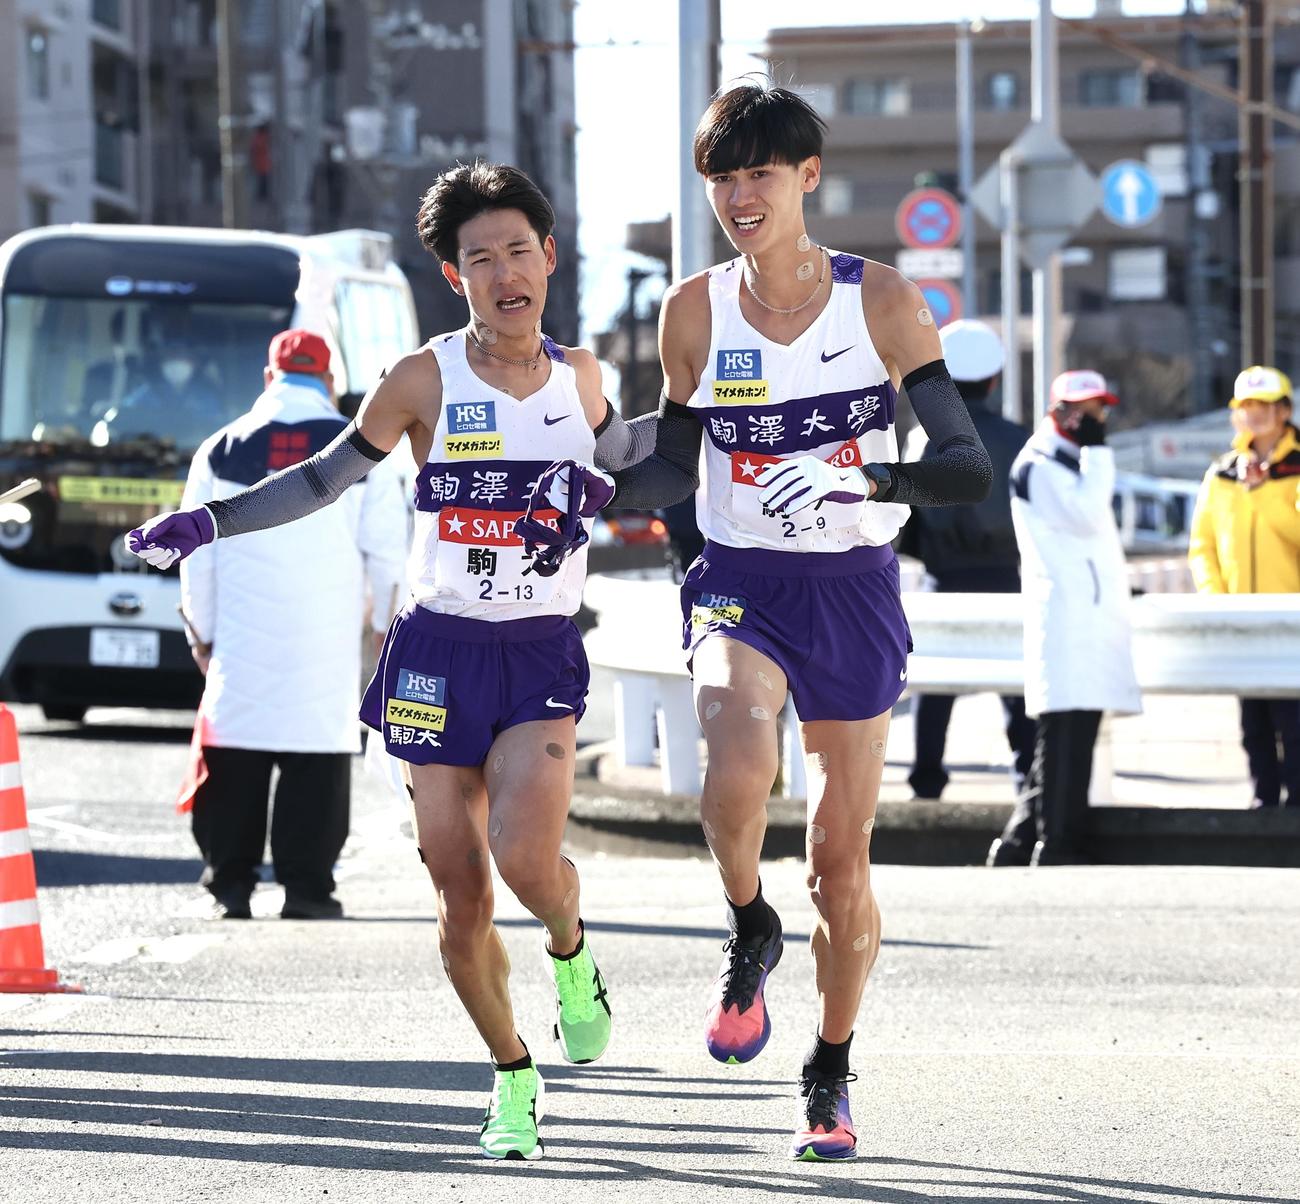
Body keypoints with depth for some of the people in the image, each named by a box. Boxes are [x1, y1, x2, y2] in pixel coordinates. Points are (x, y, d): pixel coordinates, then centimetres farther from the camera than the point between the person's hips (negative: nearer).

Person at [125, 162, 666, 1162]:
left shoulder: (579, 376, 6)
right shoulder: (426, 382, -3)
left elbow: (618, 451, 30)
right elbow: (325, 479, 7)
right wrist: (205, 523, -2)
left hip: (544, 659, 1)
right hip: (440, 653, -1)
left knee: (525, 854, -24)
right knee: (461, 901, -1)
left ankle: (571, 951, 11)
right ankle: (512, 1074, 21)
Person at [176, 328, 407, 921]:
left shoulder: (221, 451, 4)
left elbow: (198, 555, 7)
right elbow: (387, 549, 3)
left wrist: (201, 630, 16)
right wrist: (391, 622, 16)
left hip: (239, 642, 1)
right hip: (326, 644, -1)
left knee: (235, 766, 6)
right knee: (318, 765, 1)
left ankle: (229, 883, 5)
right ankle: (306, 886, -2)